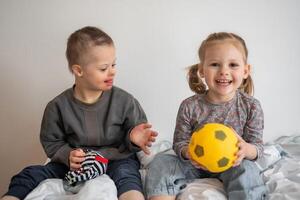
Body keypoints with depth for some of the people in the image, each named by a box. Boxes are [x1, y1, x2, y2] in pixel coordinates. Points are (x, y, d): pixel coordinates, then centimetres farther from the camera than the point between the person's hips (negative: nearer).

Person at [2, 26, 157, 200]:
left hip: (116, 160, -2)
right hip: (76, 165, 3)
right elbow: (51, 142, 7)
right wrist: (67, 155, -14)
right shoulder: (58, 106, -5)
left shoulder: (124, 101, -8)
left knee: (126, 175, -37)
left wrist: (134, 137, -22)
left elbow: (137, 131, 3)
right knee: (30, 176, -11)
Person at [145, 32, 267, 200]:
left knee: (247, 169, -33)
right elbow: (179, 142, -3)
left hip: (232, 165, -1)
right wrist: (187, 152, -29)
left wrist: (246, 149, -31)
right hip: (196, 165, 1)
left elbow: (257, 146, -6)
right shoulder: (189, 106, -11)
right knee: (161, 161, -19)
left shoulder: (251, 106, -10)